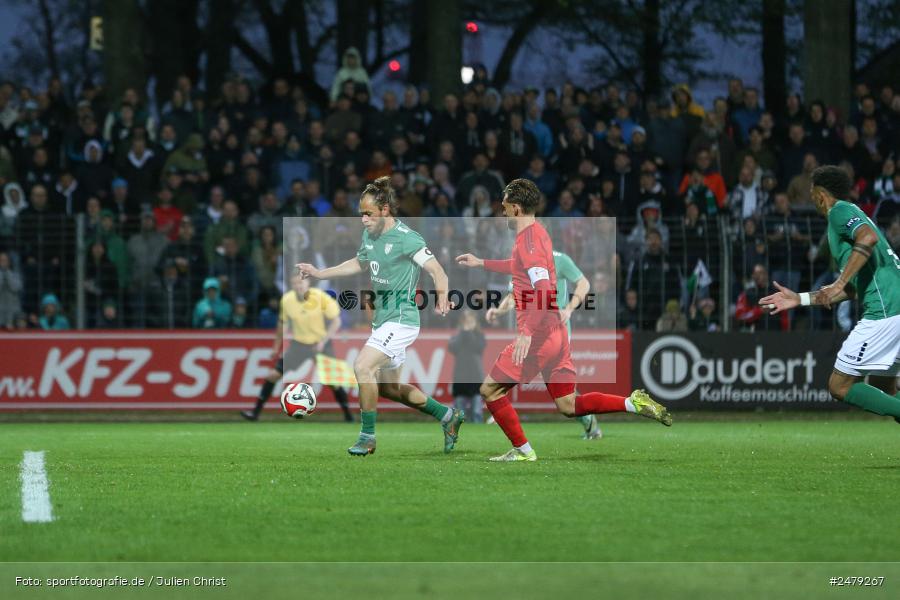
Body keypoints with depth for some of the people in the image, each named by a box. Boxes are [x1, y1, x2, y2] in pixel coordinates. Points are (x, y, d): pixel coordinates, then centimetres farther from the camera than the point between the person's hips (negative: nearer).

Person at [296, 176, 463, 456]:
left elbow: (437, 271, -20)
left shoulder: (406, 239, -17)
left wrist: (442, 298, -38)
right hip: (382, 319, 9)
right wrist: (320, 273, 25)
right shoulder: (370, 235, 7)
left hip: (401, 319, -9)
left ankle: (368, 437, -10)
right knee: (388, 388, 14)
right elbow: (358, 263, 27)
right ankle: (448, 416, 30)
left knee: (362, 367, -22)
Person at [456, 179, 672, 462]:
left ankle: (522, 450, 5)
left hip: (537, 336, -10)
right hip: (556, 333, 10)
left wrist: (527, 333, -30)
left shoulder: (528, 240, -16)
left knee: (490, 390, 2)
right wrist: (482, 263, 41)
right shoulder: (537, 232, 14)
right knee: (569, 405, 11)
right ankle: (634, 403, 0)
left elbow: (544, 292, -26)